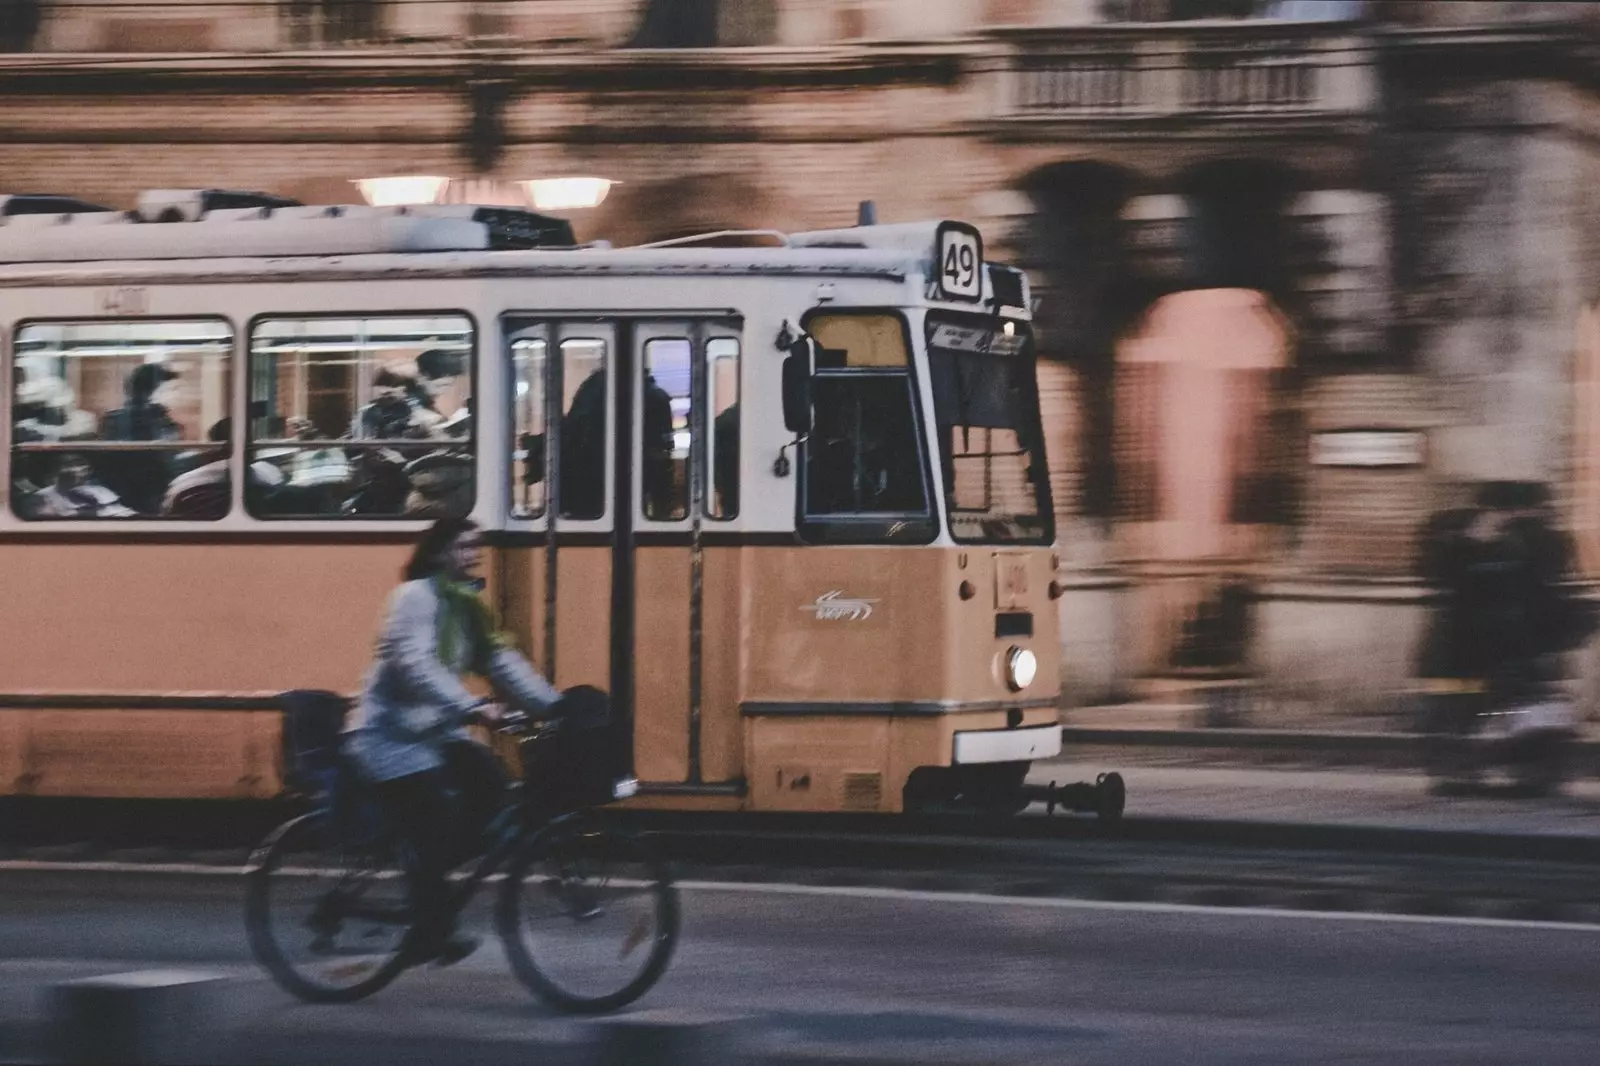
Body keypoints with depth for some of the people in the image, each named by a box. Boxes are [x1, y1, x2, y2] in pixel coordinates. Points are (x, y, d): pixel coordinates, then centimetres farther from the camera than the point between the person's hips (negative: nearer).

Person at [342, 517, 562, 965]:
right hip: (390, 737, -8)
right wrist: (471, 707, -42)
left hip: (433, 730, 8)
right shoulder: (416, 596, -16)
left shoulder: (466, 606, 11)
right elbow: (416, 665, -31)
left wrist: (552, 705, -6)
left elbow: (501, 662, 6)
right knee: (434, 829, -14)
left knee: (487, 781, -12)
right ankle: (430, 934, -2)